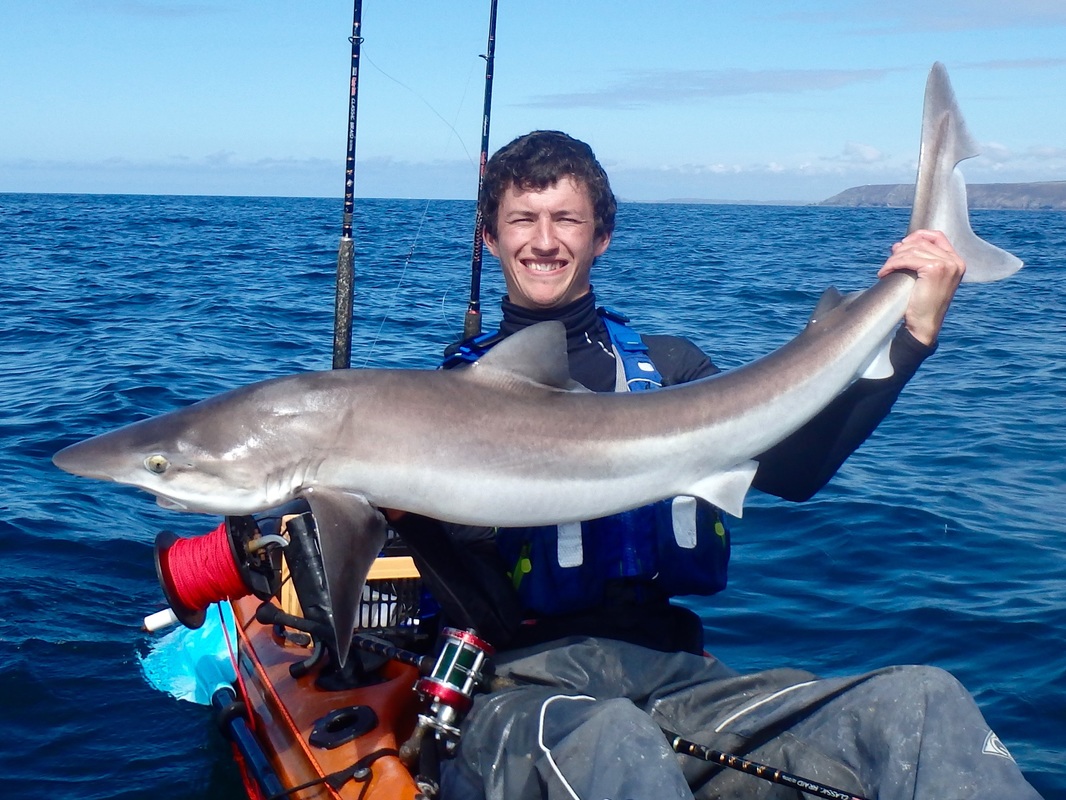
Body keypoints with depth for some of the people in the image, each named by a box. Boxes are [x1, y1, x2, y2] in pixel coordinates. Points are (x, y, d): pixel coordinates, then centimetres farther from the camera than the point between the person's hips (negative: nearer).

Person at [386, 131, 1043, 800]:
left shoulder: (665, 365, 15)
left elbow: (791, 469, -4)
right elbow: (486, 614, -4)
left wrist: (911, 334, -11)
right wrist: (406, 513, -23)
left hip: (677, 679, 4)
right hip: (523, 687, -3)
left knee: (924, 700, -20)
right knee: (610, 740, -40)